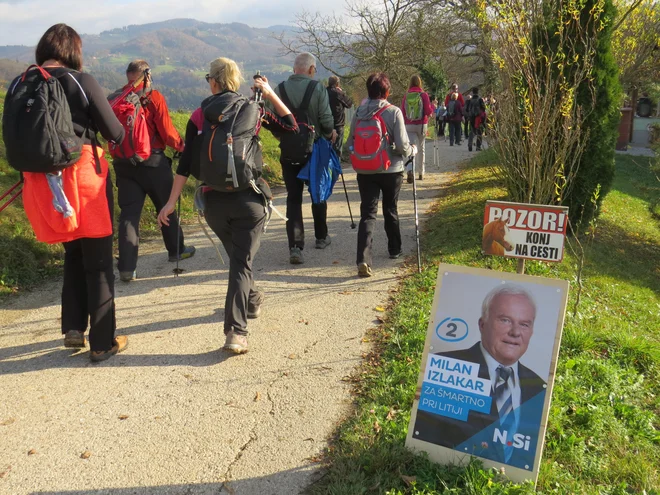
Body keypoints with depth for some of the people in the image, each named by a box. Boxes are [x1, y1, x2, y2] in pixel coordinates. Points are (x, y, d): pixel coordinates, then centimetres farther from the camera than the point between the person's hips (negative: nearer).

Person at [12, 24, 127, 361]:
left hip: (41, 181, 5)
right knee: (98, 261, 6)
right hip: (83, 175, -5)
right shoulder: (81, 81, -8)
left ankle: (73, 328, 23)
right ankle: (102, 343, 12)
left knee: (73, 254, 24)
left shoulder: (18, 85, 5)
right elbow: (115, 133, -5)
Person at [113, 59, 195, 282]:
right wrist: (181, 145, 6)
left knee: (128, 212, 2)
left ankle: (126, 267, -4)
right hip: (152, 161, -3)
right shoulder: (154, 97, -8)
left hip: (123, 163, 3)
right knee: (166, 207, 16)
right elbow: (166, 131, -11)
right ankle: (176, 250, 33)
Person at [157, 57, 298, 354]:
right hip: (249, 198, -1)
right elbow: (291, 126, 13)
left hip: (214, 200, 2)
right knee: (241, 262, -2)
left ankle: (252, 300, 46)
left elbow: (186, 163, -4)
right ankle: (236, 331, -14)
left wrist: (172, 201, -2)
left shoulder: (199, 115, 1)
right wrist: (271, 95, 12)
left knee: (236, 255, 24)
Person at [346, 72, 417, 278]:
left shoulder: (359, 112, -1)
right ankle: (395, 249, 37)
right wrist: (413, 149, 7)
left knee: (367, 213, -1)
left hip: (365, 171, 1)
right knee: (390, 210, 19)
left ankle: (363, 259, -17)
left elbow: (350, 143, 4)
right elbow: (402, 146, -14)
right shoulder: (394, 112, -11)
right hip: (391, 170, -1)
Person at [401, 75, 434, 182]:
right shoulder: (423, 95, -6)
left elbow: (403, 113, 4)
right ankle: (421, 173, 23)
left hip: (409, 126, 1)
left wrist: (404, 123, 19)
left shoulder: (406, 96, 0)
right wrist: (433, 106, 13)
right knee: (421, 148, 15)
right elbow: (428, 111, -7)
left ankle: (410, 170, -29)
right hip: (422, 125, -1)